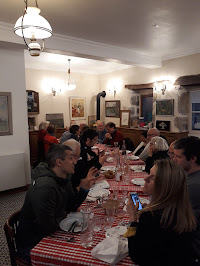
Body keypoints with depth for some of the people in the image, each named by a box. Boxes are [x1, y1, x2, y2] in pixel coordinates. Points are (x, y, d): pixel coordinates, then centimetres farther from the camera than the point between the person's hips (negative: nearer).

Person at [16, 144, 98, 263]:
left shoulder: (63, 178, -1)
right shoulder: (45, 187, -31)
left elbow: (71, 206, 5)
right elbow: (48, 227, -28)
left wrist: (85, 187, -9)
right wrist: (62, 215, -9)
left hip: (50, 234, 8)